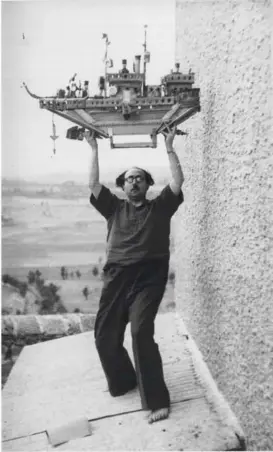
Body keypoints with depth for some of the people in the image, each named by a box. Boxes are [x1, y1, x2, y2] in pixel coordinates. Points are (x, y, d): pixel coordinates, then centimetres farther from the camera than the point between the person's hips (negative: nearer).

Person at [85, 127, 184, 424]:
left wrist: (169, 147, 9)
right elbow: (93, 185, 11)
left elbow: (177, 181, 4)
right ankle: (123, 381, 31)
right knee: (104, 336, 3)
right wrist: (94, 150, 13)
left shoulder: (160, 206, 13)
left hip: (148, 279, -3)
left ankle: (156, 400, -2)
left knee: (141, 332, -17)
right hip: (117, 277, 3)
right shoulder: (114, 208, 18)